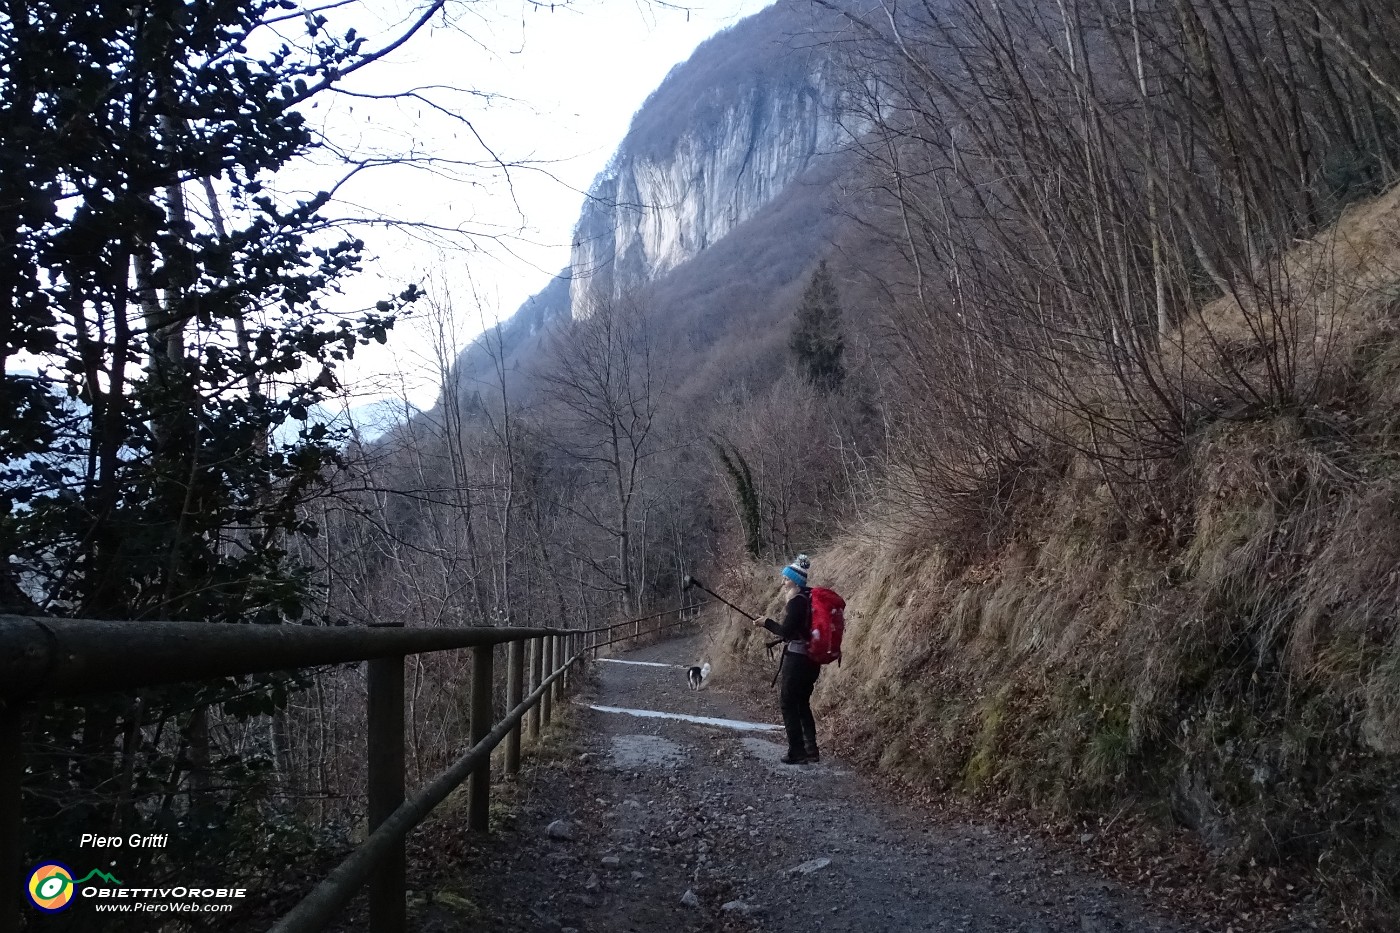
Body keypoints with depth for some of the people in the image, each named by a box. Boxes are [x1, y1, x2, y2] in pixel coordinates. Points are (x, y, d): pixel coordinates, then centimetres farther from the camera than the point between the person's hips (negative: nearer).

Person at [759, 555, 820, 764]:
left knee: (788, 703, 0)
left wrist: (767, 622, -6)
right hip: (812, 659, 9)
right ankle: (811, 751, 17)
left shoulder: (797, 601, -16)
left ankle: (797, 753, 0)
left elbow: (786, 631, -19)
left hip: (797, 658, -9)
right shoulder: (810, 597, 11)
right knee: (802, 703, 17)